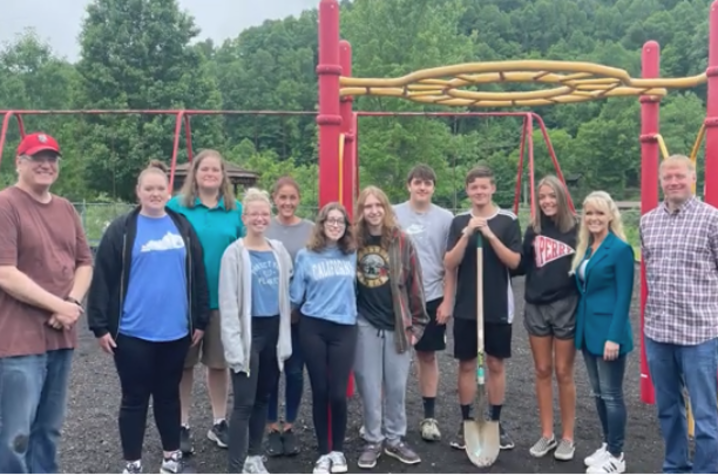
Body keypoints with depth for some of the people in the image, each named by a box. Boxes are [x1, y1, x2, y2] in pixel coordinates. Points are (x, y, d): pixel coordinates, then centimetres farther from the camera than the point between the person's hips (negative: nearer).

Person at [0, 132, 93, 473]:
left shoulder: (66, 209, 13)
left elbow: (84, 262, 14)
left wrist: (73, 302, -4)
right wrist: (57, 305, -14)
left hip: (61, 335, 7)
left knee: (49, 428, 16)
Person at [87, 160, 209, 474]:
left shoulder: (183, 228, 8)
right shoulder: (123, 230, -3)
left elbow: (198, 277, 10)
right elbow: (103, 279, -4)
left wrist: (200, 320, 7)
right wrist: (100, 325, -9)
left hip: (176, 331, 3)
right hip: (133, 333, -3)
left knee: (168, 395, 16)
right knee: (135, 398, 7)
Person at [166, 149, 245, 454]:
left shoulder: (236, 210, 4)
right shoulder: (176, 206, -2)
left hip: (224, 299, 2)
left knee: (220, 363, 12)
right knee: (184, 364, 8)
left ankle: (219, 423, 27)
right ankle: (182, 426, 22)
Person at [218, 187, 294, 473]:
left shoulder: (278, 250, 8)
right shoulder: (235, 253, -8)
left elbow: (286, 291, 11)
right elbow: (228, 303, -11)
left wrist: (285, 337, 6)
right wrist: (234, 345, -16)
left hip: (274, 331, 5)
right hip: (249, 332, -5)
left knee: (263, 398, 14)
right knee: (244, 403, -4)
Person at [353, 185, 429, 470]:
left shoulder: (401, 241, -3)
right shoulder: (354, 241, -1)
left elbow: (414, 284, -1)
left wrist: (417, 323, -1)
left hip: (397, 324, 0)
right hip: (365, 324, 0)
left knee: (396, 387, 9)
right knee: (369, 386, 8)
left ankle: (395, 439, 26)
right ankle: (373, 440, 23)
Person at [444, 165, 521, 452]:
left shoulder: (508, 221, -2)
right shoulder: (459, 222, 2)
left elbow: (514, 262, -9)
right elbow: (450, 264, -5)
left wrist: (490, 235, -19)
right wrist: (467, 235, -18)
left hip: (498, 307, -1)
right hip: (465, 307, 1)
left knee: (496, 364, 8)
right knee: (467, 365, 8)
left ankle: (496, 422, 21)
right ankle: (466, 422, 19)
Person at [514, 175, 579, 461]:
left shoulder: (576, 228, -6)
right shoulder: (533, 230, 5)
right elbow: (521, 266, 7)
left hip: (566, 307, -3)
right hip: (536, 307, 4)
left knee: (563, 372, 5)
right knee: (542, 371, 10)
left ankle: (567, 437, 19)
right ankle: (547, 434, 22)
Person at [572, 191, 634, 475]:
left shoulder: (620, 249, -12)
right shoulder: (585, 247, 10)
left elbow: (624, 297, -15)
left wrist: (615, 337, -19)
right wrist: (581, 327, 11)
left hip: (609, 330, -8)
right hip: (588, 329, 8)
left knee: (612, 394, 2)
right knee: (598, 393, 16)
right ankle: (607, 446, 30)